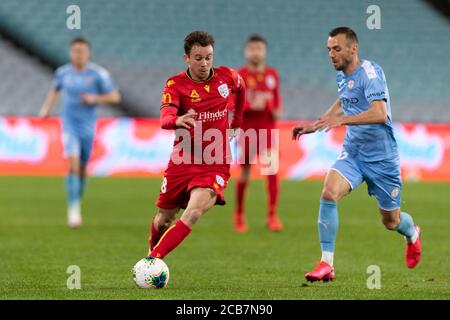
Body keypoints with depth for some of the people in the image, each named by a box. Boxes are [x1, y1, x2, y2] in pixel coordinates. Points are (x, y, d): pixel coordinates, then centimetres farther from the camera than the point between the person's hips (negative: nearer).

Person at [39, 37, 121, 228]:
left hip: (87, 126, 1)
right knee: (73, 164, -19)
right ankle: (73, 209, -17)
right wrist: (46, 108, 9)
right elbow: (55, 90, 22)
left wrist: (95, 99, -17)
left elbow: (115, 97, -3)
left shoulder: (98, 74, -6)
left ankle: (77, 200, 39)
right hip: (69, 124, -1)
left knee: (82, 168, 12)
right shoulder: (63, 72, 1)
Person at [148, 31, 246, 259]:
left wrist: (236, 121, 30)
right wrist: (178, 121, -47)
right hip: (182, 162, 1)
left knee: (193, 213, -25)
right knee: (164, 219, 11)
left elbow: (241, 88, 26)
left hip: (215, 164, 0)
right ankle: (153, 251, 43)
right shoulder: (175, 84, -7)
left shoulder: (228, 77, 0)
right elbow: (165, 119, -24)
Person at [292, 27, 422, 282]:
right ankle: (326, 265, -20)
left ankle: (413, 235, 49)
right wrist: (315, 125, 21)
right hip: (352, 153, 5)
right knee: (329, 193, -24)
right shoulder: (342, 77, 5)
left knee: (391, 221, 9)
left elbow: (380, 114, -33)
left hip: (382, 158, -5)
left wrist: (341, 120, -40)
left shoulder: (370, 72, -19)